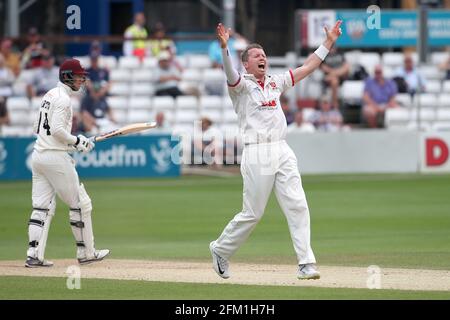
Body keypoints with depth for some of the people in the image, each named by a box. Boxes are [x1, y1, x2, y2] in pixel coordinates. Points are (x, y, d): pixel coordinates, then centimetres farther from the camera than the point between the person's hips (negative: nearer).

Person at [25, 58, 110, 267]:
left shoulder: (49, 95, 18)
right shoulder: (63, 98, -11)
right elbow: (57, 129, -21)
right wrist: (77, 141, -8)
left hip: (38, 155, 9)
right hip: (56, 157, -9)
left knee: (42, 207, 4)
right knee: (80, 204, 2)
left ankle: (34, 255, -4)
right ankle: (86, 252, 8)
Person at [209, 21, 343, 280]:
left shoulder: (276, 83, 20)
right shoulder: (241, 85, 2)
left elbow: (308, 67, 23)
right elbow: (230, 74, -21)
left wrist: (329, 42, 18)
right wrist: (224, 47, -40)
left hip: (283, 152, 5)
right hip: (257, 154, -5)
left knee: (297, 206, -7)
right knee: (253, 213, -1)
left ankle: (306, 264, -10)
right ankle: (221, 250, 21)